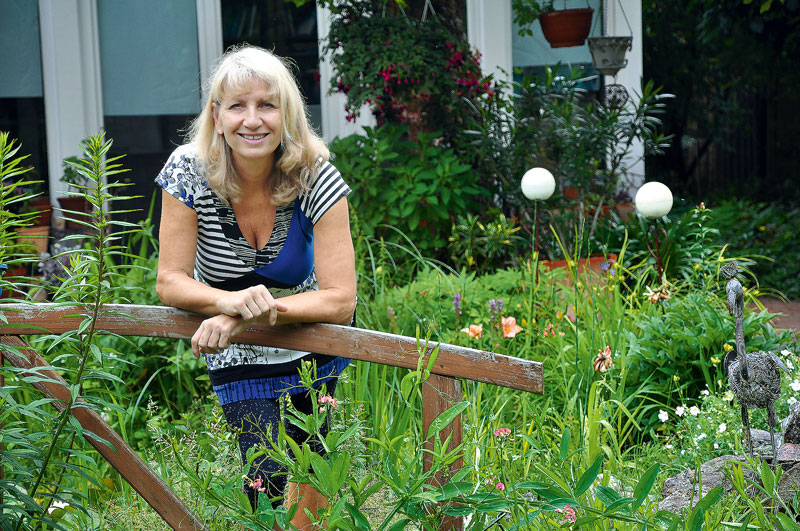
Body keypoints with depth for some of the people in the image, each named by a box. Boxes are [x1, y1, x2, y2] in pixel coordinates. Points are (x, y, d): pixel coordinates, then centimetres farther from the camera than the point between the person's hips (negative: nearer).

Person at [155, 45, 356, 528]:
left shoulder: (316, 179, -24)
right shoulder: (190, 172, -23)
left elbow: (340, 299, -26)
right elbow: (171, 282, -19)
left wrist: (244, 317, -38)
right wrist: (231, 301, -40)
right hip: (240, 359, -1)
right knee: (268, 484, -12)